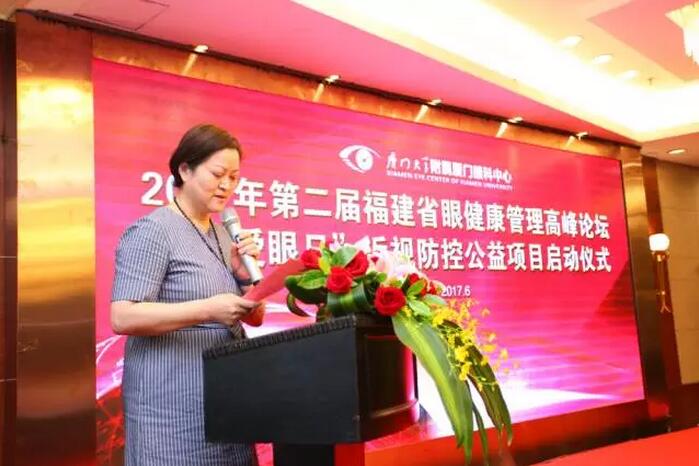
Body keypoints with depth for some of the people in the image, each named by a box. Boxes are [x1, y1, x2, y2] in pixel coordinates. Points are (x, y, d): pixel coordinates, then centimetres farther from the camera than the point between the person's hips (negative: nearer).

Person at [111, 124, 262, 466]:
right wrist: (208, 309, -27)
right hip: (174, 403, -7)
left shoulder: (223, 232, 13)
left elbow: (254, 318, 15)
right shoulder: (153, 231, -11)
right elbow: (122, 318, -20)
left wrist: (245, 274, -5)